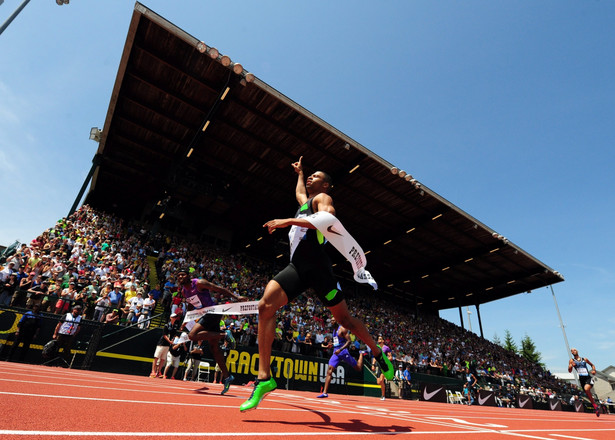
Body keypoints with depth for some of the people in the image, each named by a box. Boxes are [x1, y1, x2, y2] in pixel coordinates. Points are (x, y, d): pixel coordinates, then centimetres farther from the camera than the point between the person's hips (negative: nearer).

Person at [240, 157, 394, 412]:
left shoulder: (323, 198, 6)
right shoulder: (304, 202, 28)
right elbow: (299, 192, 55)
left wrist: (288, 221, -20)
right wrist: (299, 172, 64)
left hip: (317, 266, -6)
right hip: (296, 267, 7)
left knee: (344, 318, 2)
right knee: (266, 306, -16)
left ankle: (379, 354, 28)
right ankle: (264, 378, -13)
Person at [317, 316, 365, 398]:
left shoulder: (342, 329, -10)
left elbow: (349, 341, -16)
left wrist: (340, 349, -24)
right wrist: (332, 344, 14)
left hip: (343, 352, -7)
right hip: (336, 353, 7)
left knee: (359, 368, 7)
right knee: (329, 371, -8)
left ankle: (361, 354, 35)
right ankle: (325, 392, -7)